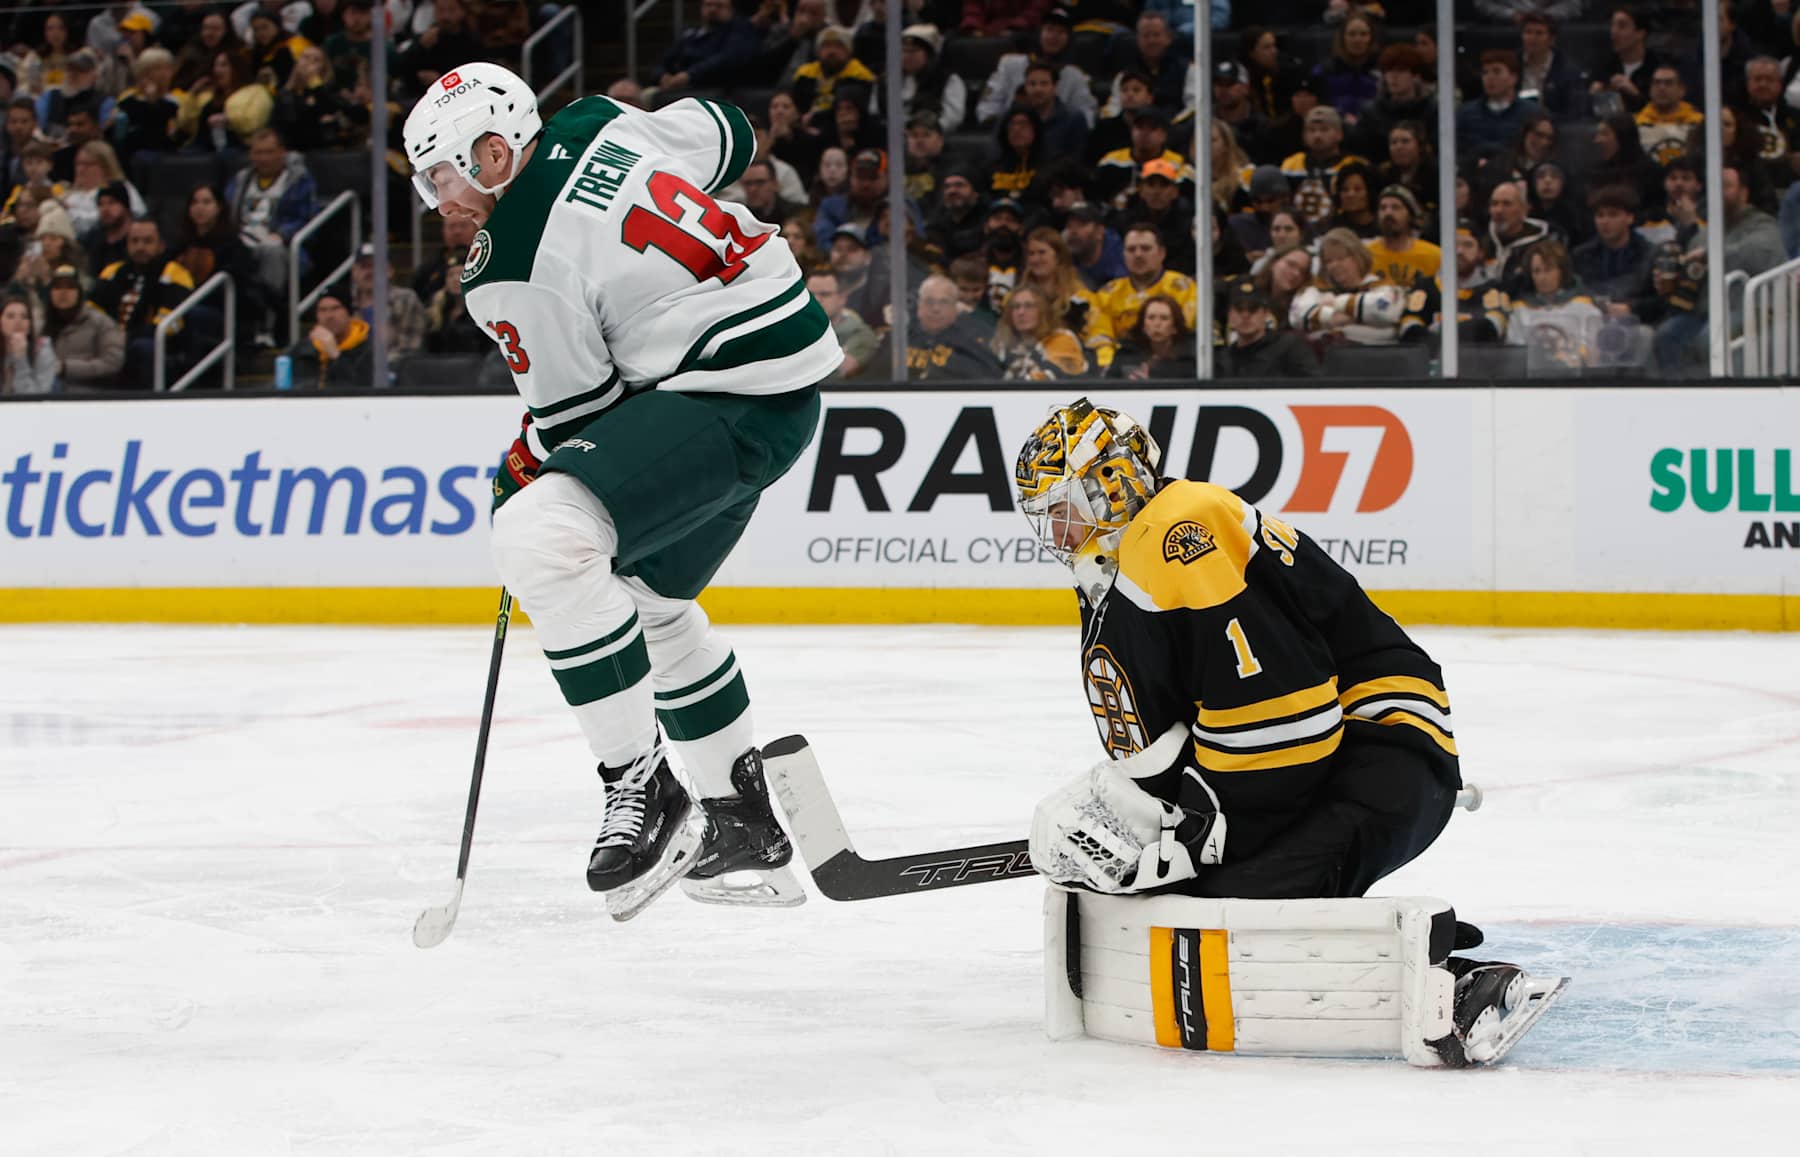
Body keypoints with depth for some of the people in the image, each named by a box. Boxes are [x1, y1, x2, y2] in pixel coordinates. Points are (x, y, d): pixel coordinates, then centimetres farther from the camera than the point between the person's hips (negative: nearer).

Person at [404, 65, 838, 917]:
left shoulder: (514, 271, -16)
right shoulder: (604, 127, 6)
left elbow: (577, 415, -9)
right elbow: (726, 135, 23)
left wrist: (522, 469, 11)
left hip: (730, 397, -11)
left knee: (542, 537, -24)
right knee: (648, 598, 25)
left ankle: (644, 791, -19)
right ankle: (745, 821, 34)